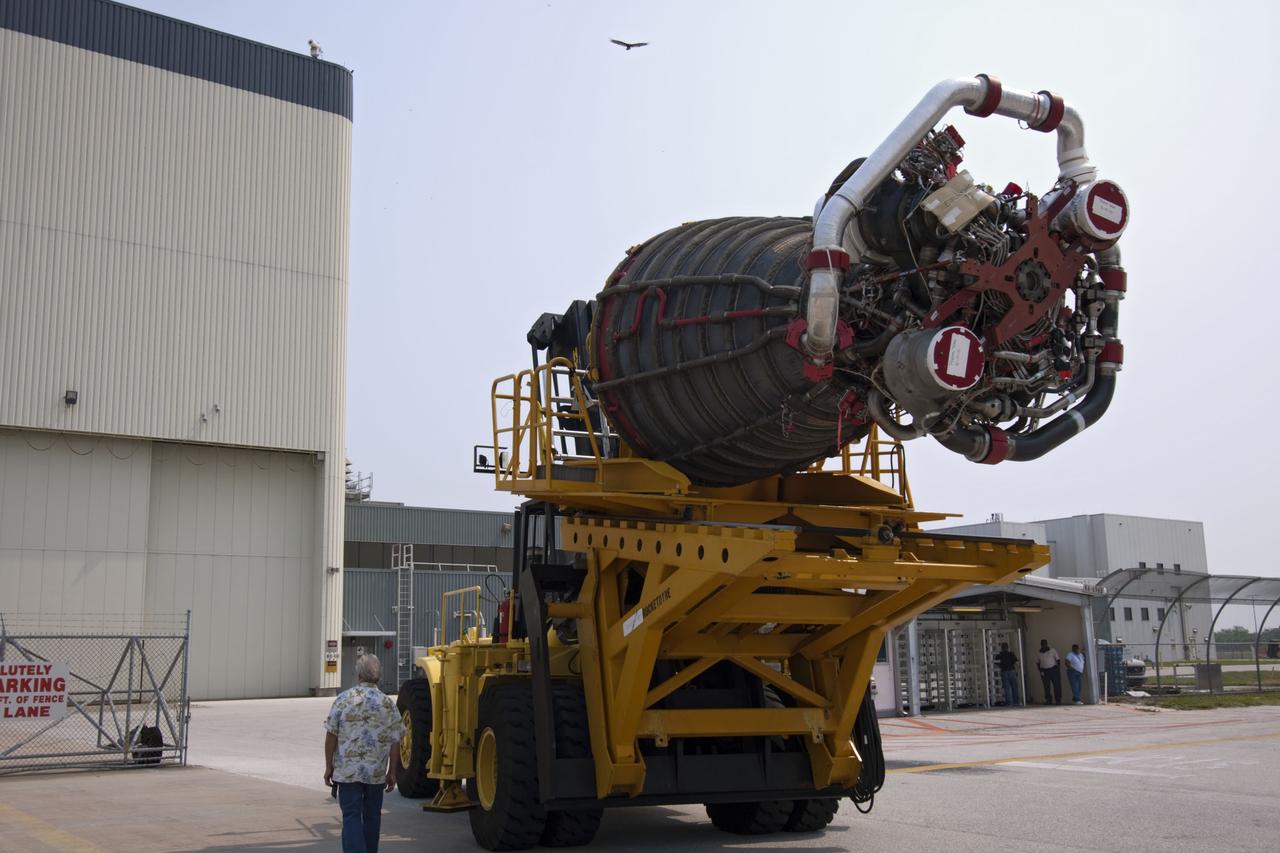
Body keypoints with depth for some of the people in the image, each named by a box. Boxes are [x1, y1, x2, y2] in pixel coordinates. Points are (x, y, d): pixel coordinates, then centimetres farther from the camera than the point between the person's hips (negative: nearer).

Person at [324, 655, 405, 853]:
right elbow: (394, 741, 0)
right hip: (376, 772, 2)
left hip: (347, 770, -2)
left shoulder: (343, 699, -6)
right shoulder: (387, 703, -3)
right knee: (372, 816, 17)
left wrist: (329, 767, 5)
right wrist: (391, 772, 9)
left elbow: (331, 736, -5)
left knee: (351, 816, 0)